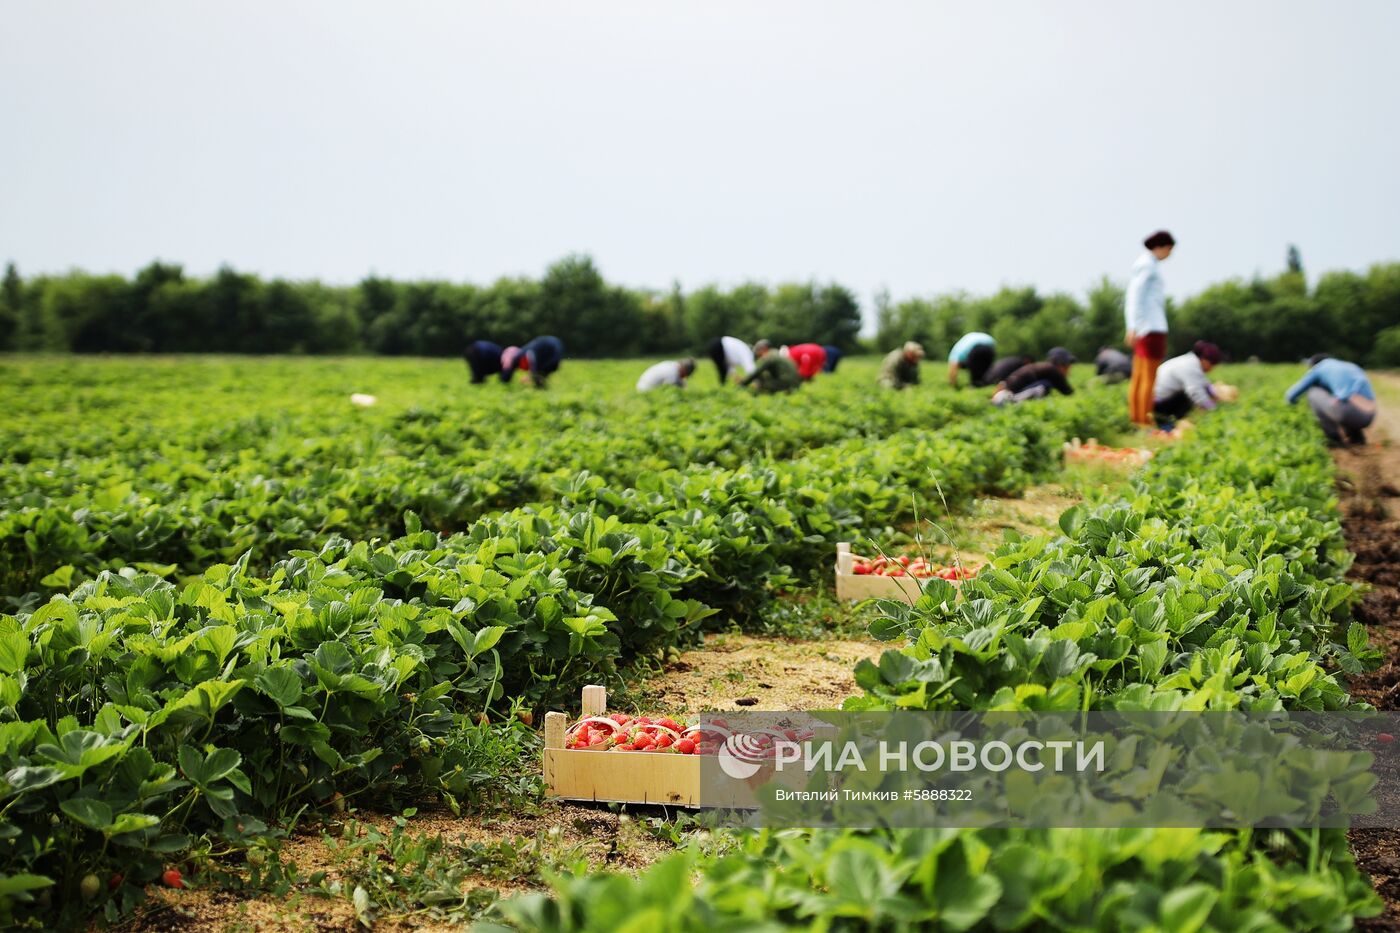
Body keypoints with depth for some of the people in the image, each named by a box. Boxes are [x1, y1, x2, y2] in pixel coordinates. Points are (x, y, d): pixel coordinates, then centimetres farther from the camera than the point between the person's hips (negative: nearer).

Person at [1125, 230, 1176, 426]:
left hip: (1142, 328, 10)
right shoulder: (1148, 264, -11)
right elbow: (1136, 295, -18)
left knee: (1138, 377, 8)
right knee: (1150, 378, -9)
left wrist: (1132, 327, 20)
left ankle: (1135, 419, 8)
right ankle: (1146, 421, -10)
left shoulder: (1143, 264, 17)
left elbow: (1131, 297, 19)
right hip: (1152, 326, -10)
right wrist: (1134, 327, -23)